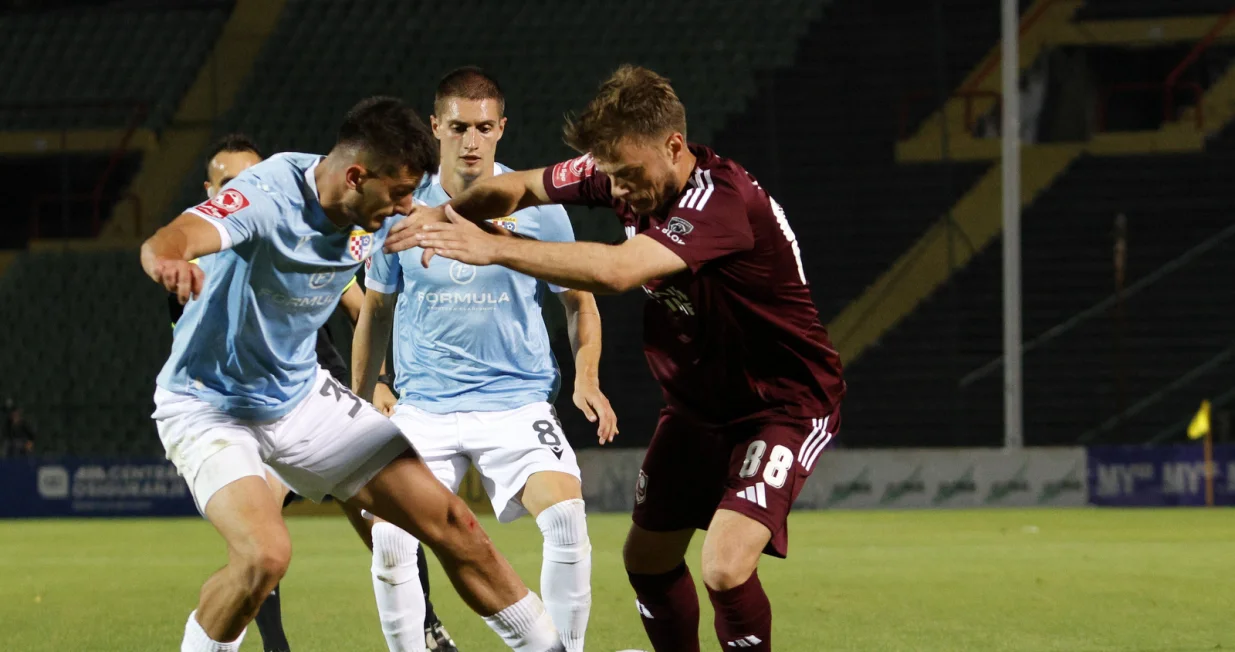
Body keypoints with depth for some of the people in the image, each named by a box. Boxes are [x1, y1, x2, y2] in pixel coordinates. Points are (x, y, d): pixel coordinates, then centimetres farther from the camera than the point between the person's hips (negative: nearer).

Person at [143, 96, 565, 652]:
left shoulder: (379, 210, -7)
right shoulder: (268, 196, -30)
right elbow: (166, 242, -49)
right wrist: (167, 260, -73)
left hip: (301, 394, 7)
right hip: (210, 409, -7)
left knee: (450, 523, 4)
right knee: (265, 554, -31)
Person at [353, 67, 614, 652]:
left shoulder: (537, 208, -2)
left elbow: (579, 301, 9)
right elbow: (376, 309, 16)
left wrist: (586, 379, -7)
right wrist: (358, 405, 16)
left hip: (518, 400, -1)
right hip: (424, 405, 1)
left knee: (566, 517, -24)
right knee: (390, 538, -15)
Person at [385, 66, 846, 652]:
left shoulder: (723, 202, -34)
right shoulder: (626, 170, -9)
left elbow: (616, 271, -47)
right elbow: (519, 188, 4)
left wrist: (493, 248, -44)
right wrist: (446, 214, -17)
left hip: (785, 404, -8)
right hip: (697, 402, 8)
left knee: (725, 569, -23)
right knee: (648, 560, 13)